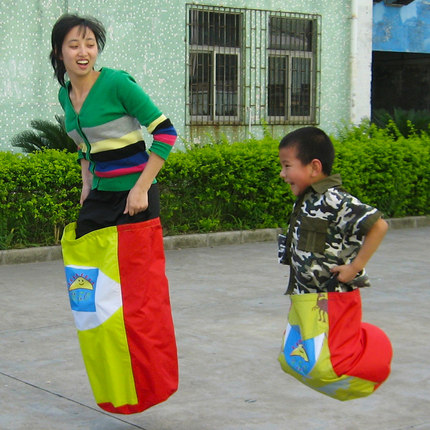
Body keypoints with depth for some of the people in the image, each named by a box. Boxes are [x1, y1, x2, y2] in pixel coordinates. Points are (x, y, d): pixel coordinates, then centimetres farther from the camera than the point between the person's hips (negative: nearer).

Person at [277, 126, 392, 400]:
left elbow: (378, 225, -27)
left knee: (322, 367, -8)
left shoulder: (333, 201, -20)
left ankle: (372, 354, 12)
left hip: (331, 300, -9)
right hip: (305, 298, 9)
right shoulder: (308, 200, 8)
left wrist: (355, 267, -23)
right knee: (293, 361, 16)